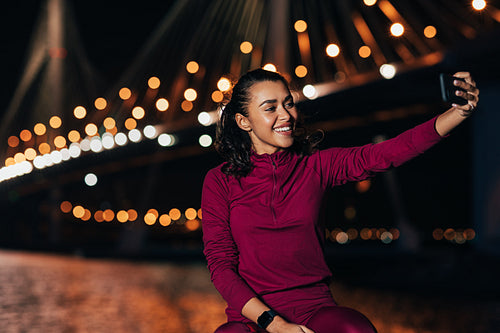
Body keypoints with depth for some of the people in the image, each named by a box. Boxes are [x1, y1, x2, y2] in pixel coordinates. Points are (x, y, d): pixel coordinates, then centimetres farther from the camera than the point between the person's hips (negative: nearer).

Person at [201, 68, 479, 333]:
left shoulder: (315, 166, 8)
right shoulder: (219, 181, 3)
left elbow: (383, 154, -6)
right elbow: (220, 265, -2)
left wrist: (459, 112, -21)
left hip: (315, 309, 2)